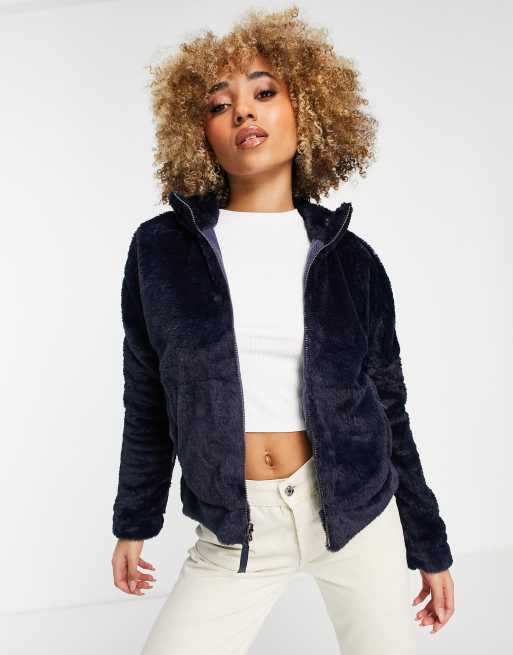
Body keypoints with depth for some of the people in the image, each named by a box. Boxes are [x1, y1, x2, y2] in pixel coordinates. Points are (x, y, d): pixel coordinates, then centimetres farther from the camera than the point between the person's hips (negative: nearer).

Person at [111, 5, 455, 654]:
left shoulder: (350, 258, -1)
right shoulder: (162, 248, -3)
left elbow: (387, 410, 5)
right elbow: (147, 404, 6)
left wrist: (430, 547, 9)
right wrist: (133, 524, 12)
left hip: (357, 510, 1)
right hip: (233, 531, 0)